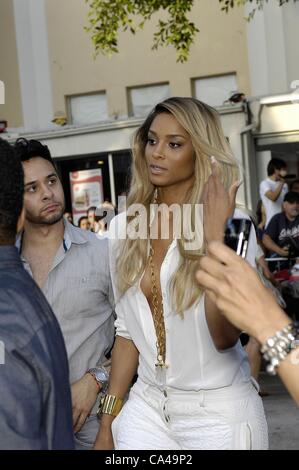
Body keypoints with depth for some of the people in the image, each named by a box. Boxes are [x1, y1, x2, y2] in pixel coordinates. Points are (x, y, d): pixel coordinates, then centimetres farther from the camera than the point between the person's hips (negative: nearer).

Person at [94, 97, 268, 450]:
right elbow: (128, 329, 8)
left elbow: (225, 337, -23)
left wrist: (214, 237, -28)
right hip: (146, 405, 4)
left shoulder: (230, 227, -12)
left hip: (219, 414, -3)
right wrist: (108, 420, 8)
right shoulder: (123, 228, 1)